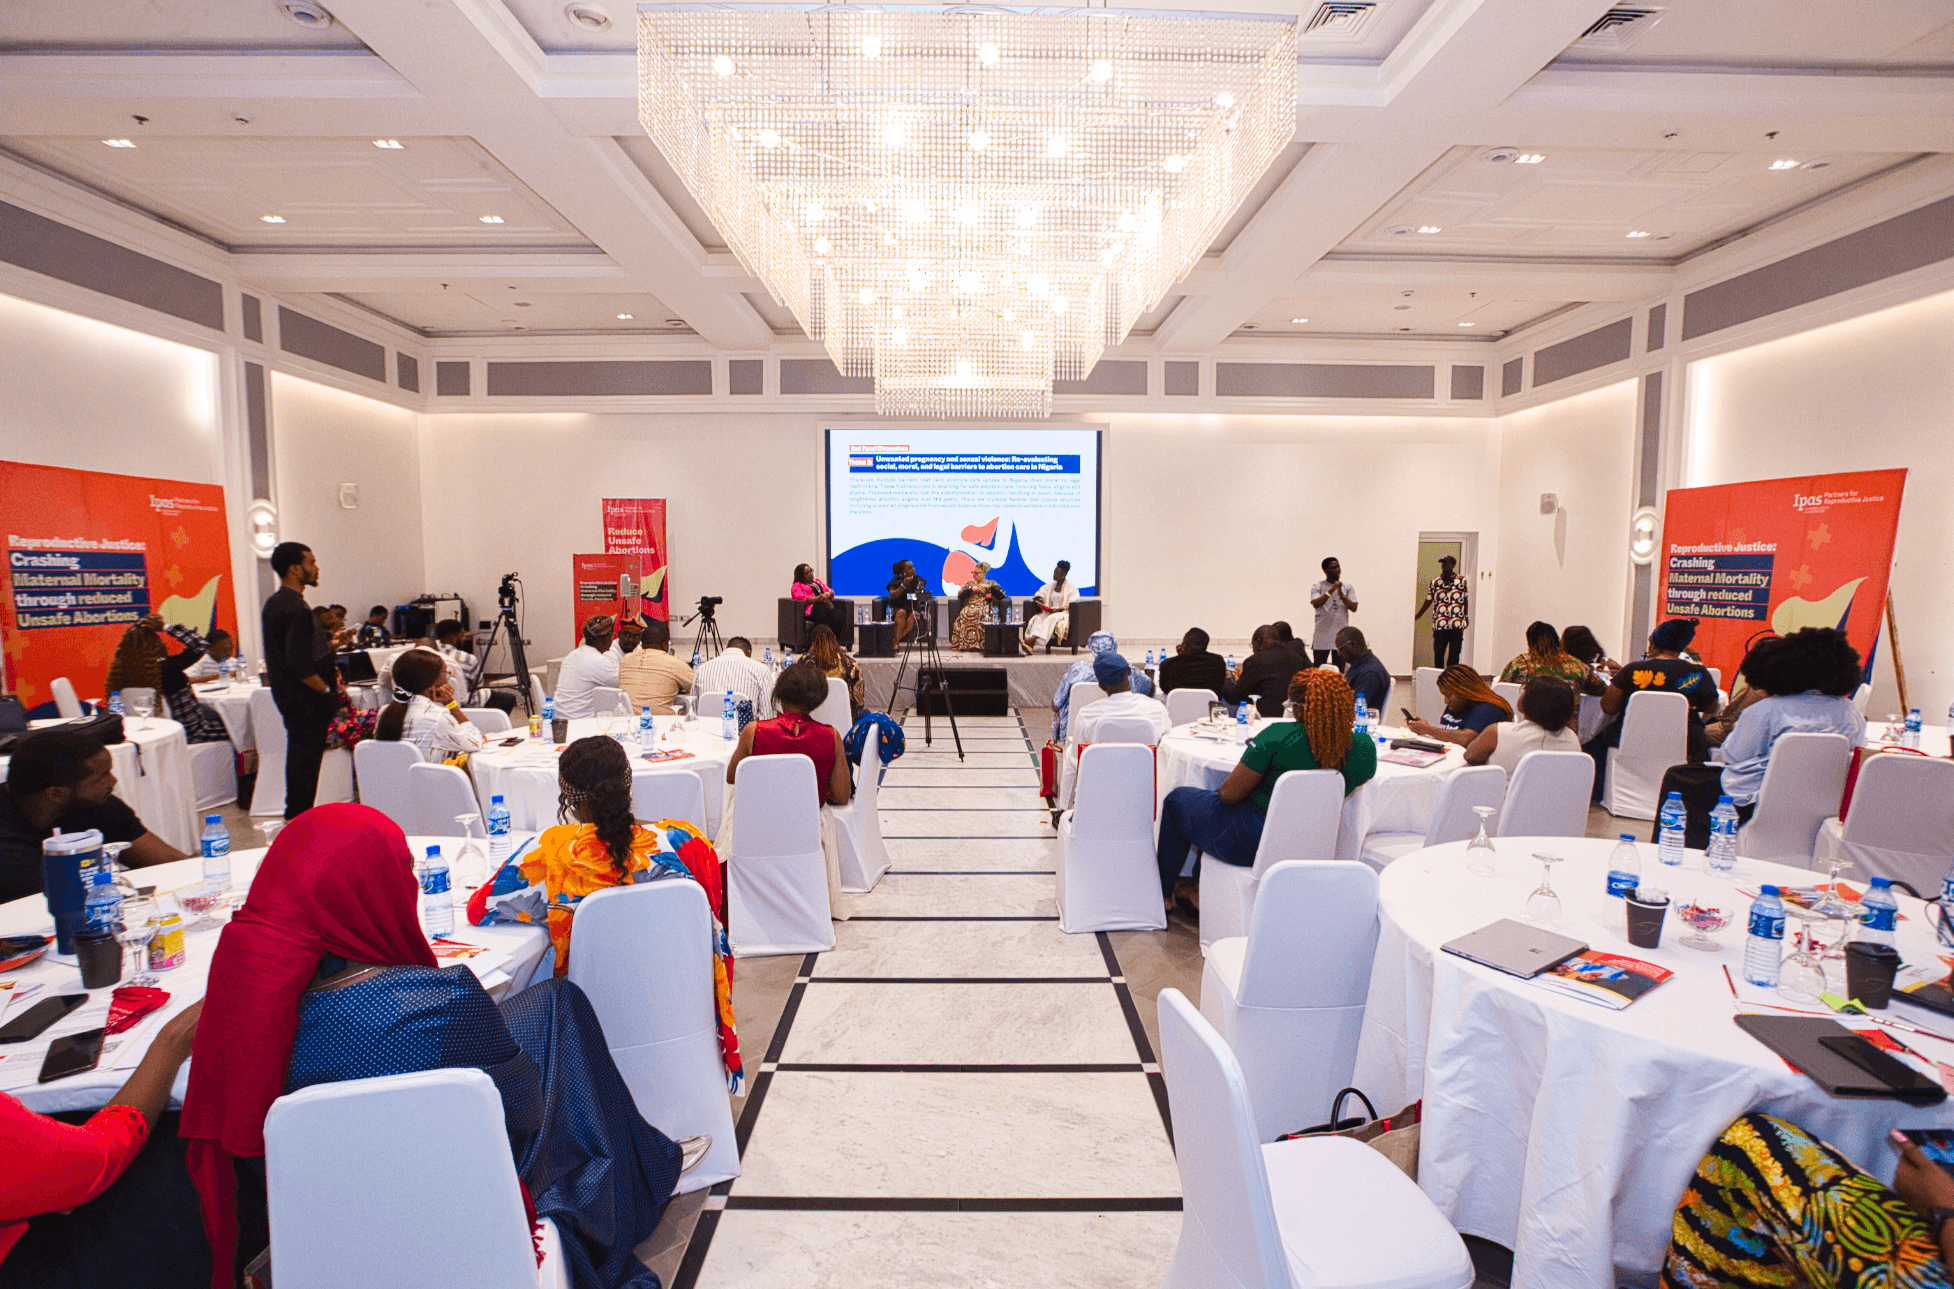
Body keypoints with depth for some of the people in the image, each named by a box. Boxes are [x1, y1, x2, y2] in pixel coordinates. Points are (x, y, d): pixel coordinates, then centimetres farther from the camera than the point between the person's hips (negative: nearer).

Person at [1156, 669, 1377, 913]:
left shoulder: (1279, 737, -26)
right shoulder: (1365, 749, -11)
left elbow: (1229, 794, -19)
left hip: (1252, 845, -6)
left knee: (1176, 800, 22)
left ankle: (1163, 895, 36)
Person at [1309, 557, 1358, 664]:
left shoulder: (1348, 587, 8)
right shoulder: (1317, 586, 2)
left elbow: (1354, 608, -1)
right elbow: (1315, 604, -15)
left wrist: (1341, 595, -14)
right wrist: (1331, 591, -20)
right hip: (1322, 634, -2)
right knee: (1319, 668, 1)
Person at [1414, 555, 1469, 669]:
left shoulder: (1462, 581, 5)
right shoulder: (1435, 582, 6)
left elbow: (1466, 600, 14)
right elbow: (1429, 600, 13)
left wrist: (1466, 617, 13)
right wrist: (1417, 615, 13)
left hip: (1457, 625, 0)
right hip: (1440, 625, 0)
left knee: (1454, 655, 2)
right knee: (1438, 653, 1)